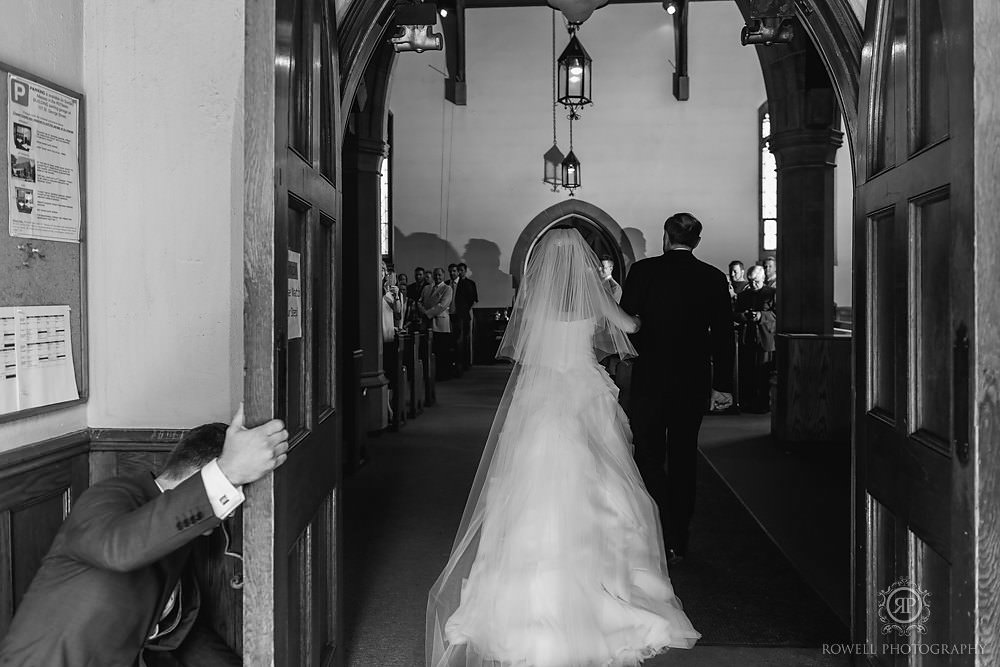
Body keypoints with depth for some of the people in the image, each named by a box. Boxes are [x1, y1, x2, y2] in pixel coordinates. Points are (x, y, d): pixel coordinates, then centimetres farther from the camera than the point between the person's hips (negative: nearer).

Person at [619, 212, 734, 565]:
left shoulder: (643, 271, -7)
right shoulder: (714, 278, 0)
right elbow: (724, 335, 0)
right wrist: (722, 385, 5)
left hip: (650, 380, -3)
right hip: (694, 382, 3)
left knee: (649, 457, 4)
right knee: (683, 459, 13)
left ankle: (663, 539, -7)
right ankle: (679, 541, 20)